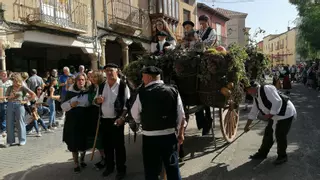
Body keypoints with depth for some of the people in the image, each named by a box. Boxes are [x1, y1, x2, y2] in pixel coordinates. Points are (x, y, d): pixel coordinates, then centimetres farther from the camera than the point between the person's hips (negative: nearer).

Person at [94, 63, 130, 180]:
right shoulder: (101, 86, 9)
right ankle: (109, 166, 33)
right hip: (104, 119, 5)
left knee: (118, 145, 3)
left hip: (117, 119, -5)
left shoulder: (123, 85, -8)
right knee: (106, 144, 15)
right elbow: (95, 101, 17)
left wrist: (122, 117, -19)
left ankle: (121, 169, 17)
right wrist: (97, 100, -7)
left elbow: (127, 103, -10)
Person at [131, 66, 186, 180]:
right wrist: (180, 134, 11)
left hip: (150, 138, -2)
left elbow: (135, 116, 1)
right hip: (170, 136, 3)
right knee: (173, 169, 17)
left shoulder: (142, 94, -10)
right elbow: (181, 116, -1)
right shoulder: (173, 91, -3)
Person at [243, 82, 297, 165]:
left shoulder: (267, 89, -23)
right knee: (268, 133, 11)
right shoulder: (256, 97, 6)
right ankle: (262, 153, 24)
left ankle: (282, 156, 16)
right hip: (275, 116, 9)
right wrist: (247, 126, 17)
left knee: (280, 135, -4)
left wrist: (270, 115, -22)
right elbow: (253, 112, 14)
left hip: (285, 114, -9)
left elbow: (277, 102, -29)